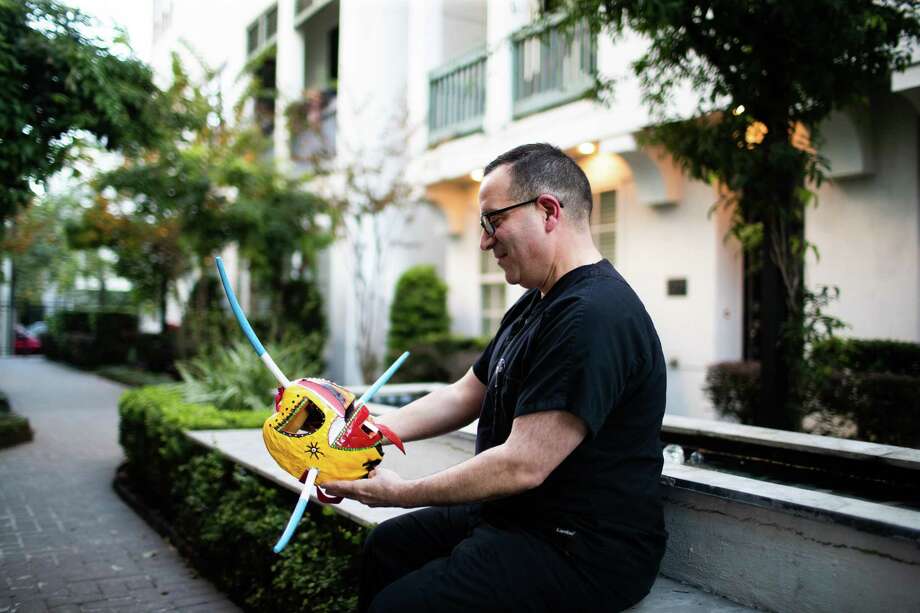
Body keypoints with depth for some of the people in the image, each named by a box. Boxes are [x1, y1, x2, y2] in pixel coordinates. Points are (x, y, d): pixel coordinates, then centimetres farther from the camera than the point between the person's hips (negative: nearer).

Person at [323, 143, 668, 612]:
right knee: (386, 546, 18)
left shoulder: (594, 317, -25)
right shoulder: (535, 306, 12)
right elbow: (464, 395, 14)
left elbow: (522, 465, -27)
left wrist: (401, 493, -16)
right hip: (517, 516, 10)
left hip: (584, 551, -10)